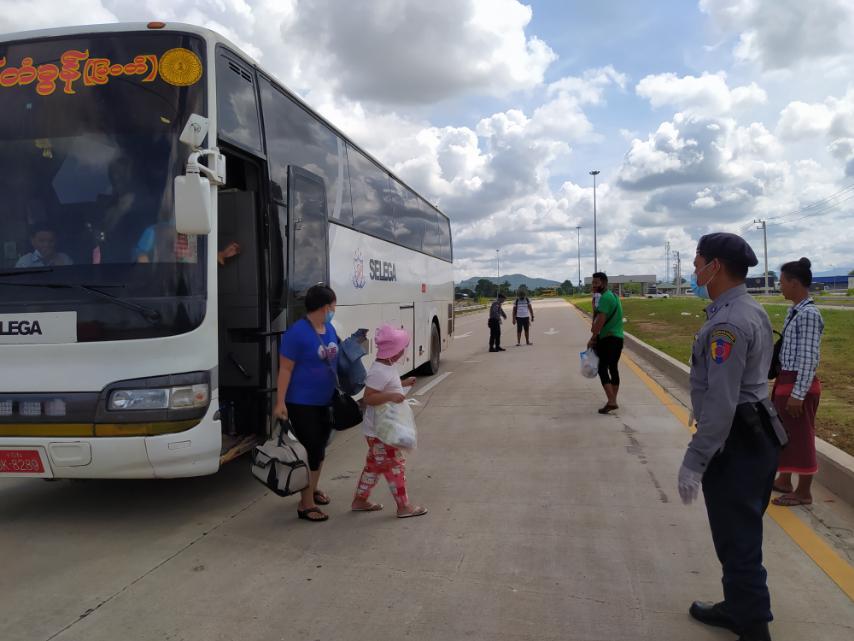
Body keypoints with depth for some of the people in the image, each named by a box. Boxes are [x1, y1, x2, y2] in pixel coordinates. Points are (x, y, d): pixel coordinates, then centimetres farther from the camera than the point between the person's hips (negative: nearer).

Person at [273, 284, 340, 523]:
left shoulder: (330, 329, 4)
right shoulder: (297, 332, -19)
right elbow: (285, 369, -18)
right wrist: (280, 402, -20)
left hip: (324, 402, 8)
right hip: (302, 404, -8)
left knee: (320, 449, 19)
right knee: (309, 451, -4)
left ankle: (313, 489, 39)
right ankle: (306, 504, 8)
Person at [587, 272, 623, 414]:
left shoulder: (605, 297, -16)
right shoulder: (613, 295, 17)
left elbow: (600, 320, -22)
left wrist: (592, 338, -13)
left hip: (607, 338, -10)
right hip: (618, 337, 10)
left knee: (602, 369, -7)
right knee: (613, 369, 13)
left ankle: (611, 401, -13)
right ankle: (613, 401, 18)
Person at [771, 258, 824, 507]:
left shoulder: (809, 314, -20)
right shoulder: (795, 311, 9)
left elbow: (808, 358, -21)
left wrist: (798, 394, -21)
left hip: (799, 384, -9)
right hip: (785, 380, 9)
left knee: (801, 437, 3)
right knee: (783, 433, 20)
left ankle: (803, 492, 17)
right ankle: (784, 481, 36)